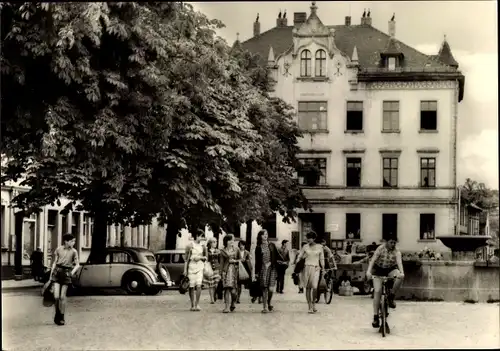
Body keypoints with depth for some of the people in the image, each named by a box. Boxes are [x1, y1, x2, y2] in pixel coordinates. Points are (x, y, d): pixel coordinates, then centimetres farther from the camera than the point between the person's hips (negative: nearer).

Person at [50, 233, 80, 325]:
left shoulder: (74, 251, 1)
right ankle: (57, 314, 17)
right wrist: (51, 275, 10)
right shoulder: (58, 249, 4)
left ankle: (61, 317, 13)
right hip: (57, 271, 1)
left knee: (62, 297, 1)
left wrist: (73, 271, -20)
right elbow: (54, 262, 10)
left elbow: (77, 265, 0)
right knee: (56, 296, -7)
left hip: (66, 273, 0)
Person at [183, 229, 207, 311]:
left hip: (199, 267, 3)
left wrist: (200, 257, -3)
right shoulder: (190, 245, -2)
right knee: (192, 287, 2)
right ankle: (192, 305, 10)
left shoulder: (201, 246, 11)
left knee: (198, 285, -12)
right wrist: (185, 269, -6)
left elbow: (205, 258, 19)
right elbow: (186, 258, -2)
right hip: (191, 266, -3)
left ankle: (197, 304, -9)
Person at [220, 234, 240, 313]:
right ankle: (227, 307, -10)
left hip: (234, 270, 1)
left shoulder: (236, 250, 11)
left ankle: (233, 304, 21)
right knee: (227, 288, -9)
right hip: (226, 270, -1)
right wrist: (221, 271, 0)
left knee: (233, 288, -2)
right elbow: (222, 262, 7)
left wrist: (235, 261, -4)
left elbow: (240, 259, 14)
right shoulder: (223, 251, 7)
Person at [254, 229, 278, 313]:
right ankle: (265, 307, 7)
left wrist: (270, 263, -3)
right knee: (264, 289, 0)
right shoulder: (258, 248, 7)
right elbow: (257, 261, 7)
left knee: (271, 289, -11)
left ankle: (269, 303, 12)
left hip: (272, 268, 0)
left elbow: (276, 257, 12)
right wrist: (256, 272, 4)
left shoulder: (272, 245, 10)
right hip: (262, 269, 0)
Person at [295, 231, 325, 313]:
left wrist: (323, 269, 5)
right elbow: (299, 257, 7)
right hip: (307, 267, 1)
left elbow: (322, 259, 9)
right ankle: (310, 307, 6)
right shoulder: (305, 247, 5)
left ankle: (313, 303, 9)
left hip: (316, 268, -1)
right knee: (308, 288, 0)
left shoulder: (319, 247, 4)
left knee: (314, 287, -15)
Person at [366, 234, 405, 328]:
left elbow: (399, 262, -27)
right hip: (379, 270, -2)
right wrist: (368, 271, -40)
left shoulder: (396, 252, -12)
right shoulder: (380, 249, -15)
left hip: (391, 270, 2)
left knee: (400, 277, -31)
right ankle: (375, 317, -11)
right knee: (377, 291, -14)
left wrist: (401, 272, -47)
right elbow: (373, 260, -24)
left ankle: (390, 297, -12)